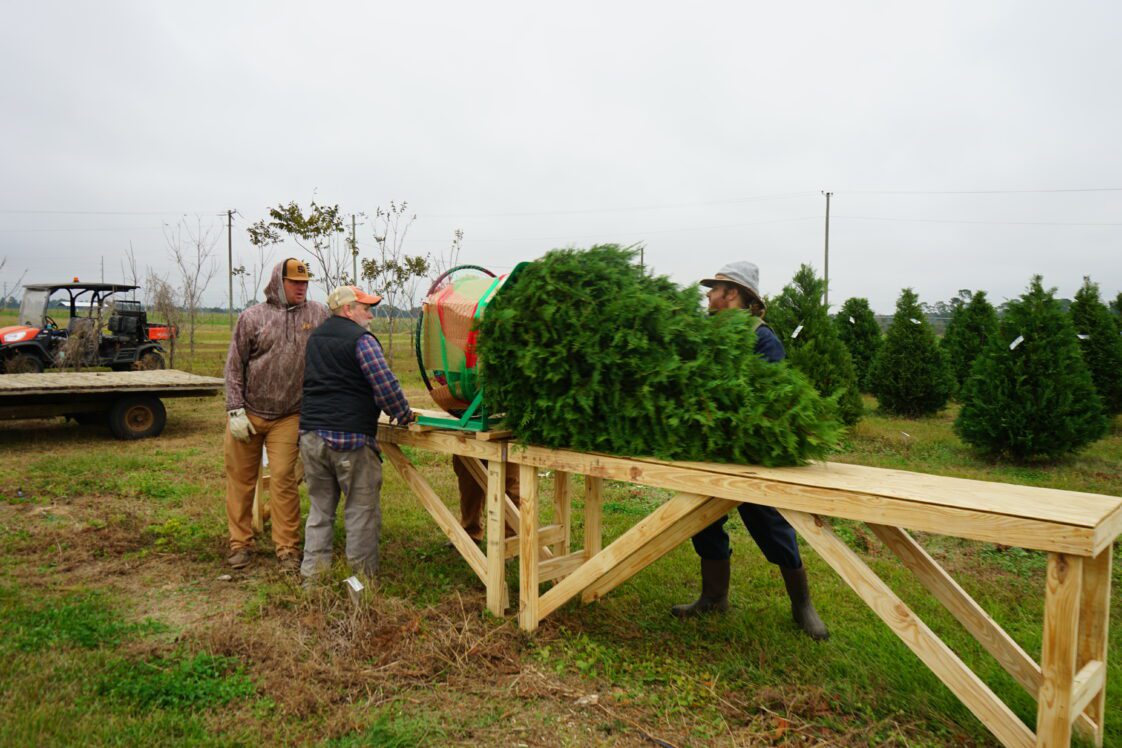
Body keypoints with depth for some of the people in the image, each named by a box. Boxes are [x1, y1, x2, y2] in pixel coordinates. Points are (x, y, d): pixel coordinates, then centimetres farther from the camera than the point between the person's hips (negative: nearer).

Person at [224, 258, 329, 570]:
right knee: (240, 479, 8)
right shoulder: (252, 317, -1)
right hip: (247, 413, 1)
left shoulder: (318, 314, 2)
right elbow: (234, 366, 1)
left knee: (283, 480, -3)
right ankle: (240, 544, 21)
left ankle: (287, 548, 7)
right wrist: (235, 410, -6)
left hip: (288, 417, 0)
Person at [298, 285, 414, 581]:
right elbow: (385, 384, -15)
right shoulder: (362, 339, -8)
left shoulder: (314, 338, 18)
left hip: (311, 434, 8)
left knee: (320, 509, 15)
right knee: (362, 512, 2)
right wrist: (404, 414, -2)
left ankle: (312, 574, 18)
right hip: (351, 438, -7)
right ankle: (363, 577, 8)